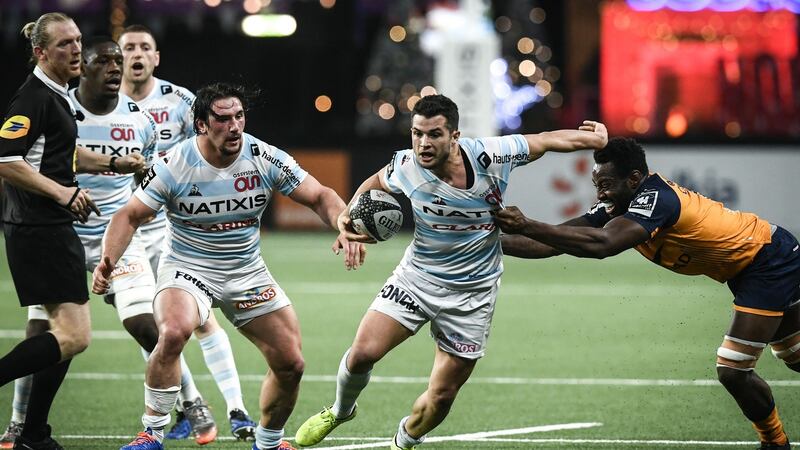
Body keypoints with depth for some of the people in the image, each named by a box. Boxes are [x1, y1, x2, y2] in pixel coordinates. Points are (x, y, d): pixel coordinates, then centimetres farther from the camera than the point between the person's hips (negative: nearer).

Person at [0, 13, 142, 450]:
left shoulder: (57, 94, 15)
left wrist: (111, 163, 27)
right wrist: (62, 192, -25)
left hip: (54, 229, 10)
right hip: (38, 230, -10)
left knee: (66, 335, 12)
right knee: (73, 336, -15)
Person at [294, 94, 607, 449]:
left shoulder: (491, 155, -20)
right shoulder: (405, 166, -15)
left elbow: (546, 140, -3)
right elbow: (376, 183, 10)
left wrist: (595, 138, 6)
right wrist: (349, 216, -6)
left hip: (472, 293, -1)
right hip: (416, 276, 1)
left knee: (441, 397, 0)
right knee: (363, 353, -16)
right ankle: (340, 411, 17)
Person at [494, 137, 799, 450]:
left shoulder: (655, 198, -34)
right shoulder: (618, 205, -7)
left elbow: (601, 244, -49)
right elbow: (556, 242, -11)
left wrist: (526, 227, -52)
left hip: (771, 261, -9)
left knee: (732, 371, -13)